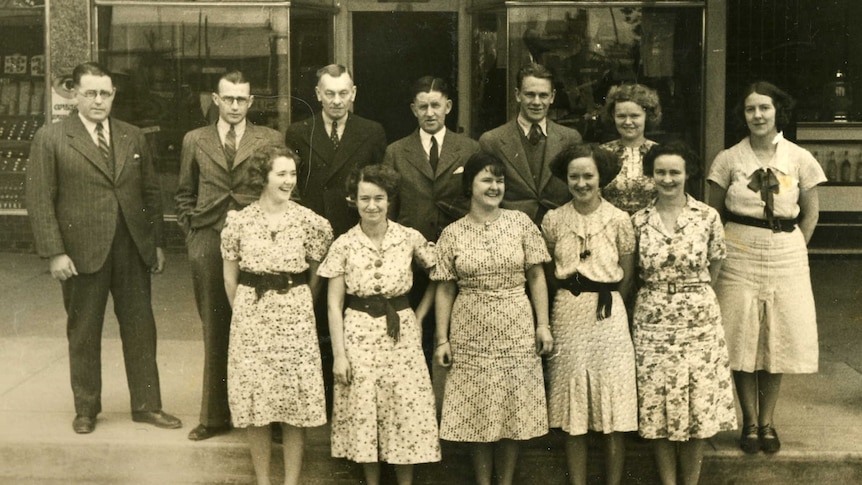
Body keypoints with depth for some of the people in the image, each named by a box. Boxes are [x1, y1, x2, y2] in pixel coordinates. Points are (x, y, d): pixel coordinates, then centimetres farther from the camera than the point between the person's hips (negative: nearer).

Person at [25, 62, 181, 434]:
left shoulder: (133, 137, 9)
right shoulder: (50, 139, -2)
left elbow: (151, 191, 12)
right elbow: (39, 200, -5)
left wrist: (157, 242, 7)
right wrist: (54, 252, -12)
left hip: (133, 249, 3)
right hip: (82, 251, -3)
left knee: (140, 328, 7)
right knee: (83, 333, 8)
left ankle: (146, 405, 17)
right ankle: (86, 409, 22)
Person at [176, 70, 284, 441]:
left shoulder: (271, 140, 6)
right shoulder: (195, 141, 12)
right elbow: (184, 194, 18)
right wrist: (191, 232, 8)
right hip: (208, 245, 2)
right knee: (214, 332, 8)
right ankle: (215, 415, 17)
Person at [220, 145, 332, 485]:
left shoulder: (309, 222, -2)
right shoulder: (239, 222, 0)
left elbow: (316, 275, 7)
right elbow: (230, 278, 8)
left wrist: (299, 308, 9)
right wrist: (244, 313, 9)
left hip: (296, 317, 0)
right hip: (250, 314, 1)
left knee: (296, 402, 2)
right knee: (254, 400, 4)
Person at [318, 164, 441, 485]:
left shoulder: (410, 238, -2)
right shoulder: (343, 245, -3)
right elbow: (334, 305, -1)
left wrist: (420, 314, 4)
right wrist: (338, 354, -5)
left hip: (402, 333, 0)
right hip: (359, 335, 0)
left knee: (406, 412, 2)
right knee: (363, 413, 5)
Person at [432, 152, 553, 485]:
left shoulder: (520, 223, 1)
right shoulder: (452, 234, 1)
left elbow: (536, 277, 3)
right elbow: (445, 290, 3)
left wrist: (543, 325, -3)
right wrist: (442, 339, -1)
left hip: (517, 333, 0)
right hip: (471, 336, 0)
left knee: (514, 411, 6)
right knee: (477, 413, 6)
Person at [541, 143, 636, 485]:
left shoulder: (619, 220, -2)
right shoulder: (553, 220, 2)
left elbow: (627, 278, 5)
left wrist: (604, 301, 5)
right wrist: (573, 301, 6)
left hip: (609, 316, -1)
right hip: (567, 316, 1)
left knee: (613, 403, 2)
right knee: (573, 408, 6)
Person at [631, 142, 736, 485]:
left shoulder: (707, 217, -2)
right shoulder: (639, 221, 1)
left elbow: (714, 267, 10)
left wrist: (694, 294, 11)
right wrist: (658, 296, 6)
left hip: (699, 319, -1)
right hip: (653, 321, 1)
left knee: (698, 403, 4)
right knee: (657, 406, 4)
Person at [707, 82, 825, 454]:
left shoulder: (799, 159, 0)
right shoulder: (729, 159, 0)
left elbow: (810, 214, 8)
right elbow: (713, 214, 7)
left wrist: (792, 250, 3)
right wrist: (724, 249, 0)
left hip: (785, 256, 1)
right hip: (739, 257, 0)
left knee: (777, 339, 5)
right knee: (741, 340, 3)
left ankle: (767, 421, 18)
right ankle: (749, 422, 16)